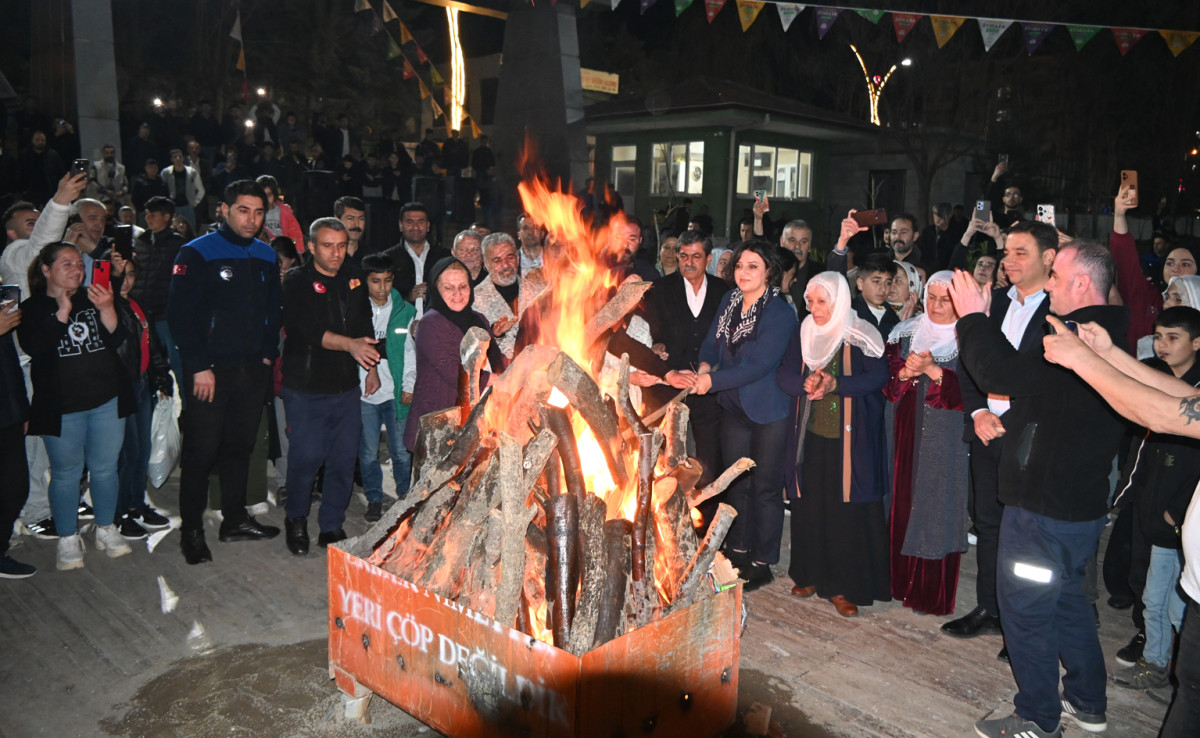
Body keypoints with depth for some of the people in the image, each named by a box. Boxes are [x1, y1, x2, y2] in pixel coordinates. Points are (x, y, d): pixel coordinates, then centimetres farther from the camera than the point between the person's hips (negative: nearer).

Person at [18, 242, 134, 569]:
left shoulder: (93, 300, 10)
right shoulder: (32, 309, 1)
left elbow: (118, 340, -1)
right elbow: (34, 347, -17)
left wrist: (107, 310, -16)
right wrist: (62, 311, -20)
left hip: (107, 401, 3)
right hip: (62, 408, -2)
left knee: (105, 468, 8)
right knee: (66, 472, 4)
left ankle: (106, 530, 24)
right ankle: (68, 539, 18)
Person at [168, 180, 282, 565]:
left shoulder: (266, 256, 10)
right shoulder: (197, 253, -7)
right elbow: (179, 313, -11)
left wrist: (268, 354, 4)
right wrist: (199, 366, -15)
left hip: (253, 371, 5)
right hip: (210, 371, -5)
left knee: (240, 447, 15)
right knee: (201, 452, 2)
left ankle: (235, 519, 28)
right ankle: (192, 530, 15)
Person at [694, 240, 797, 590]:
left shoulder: (780, 313, -17)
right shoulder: (729, 301, 5)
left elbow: (760, 365, -23)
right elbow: (712, 342, 11)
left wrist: (713, 380, -26)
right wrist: (705, 365, -11)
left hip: (768, 413, -6)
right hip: (733, 408, 6)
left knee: (764, 488, 4)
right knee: (736, 482, 17)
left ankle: (762, 563, 17)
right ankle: (738, 551, 33)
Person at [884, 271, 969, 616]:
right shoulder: (906, 333, 9)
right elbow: (886, 378, 6)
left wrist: (933, 370, -21)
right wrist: (907, 372, -13)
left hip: (947, 437, -4)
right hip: (909, 432, 4)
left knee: (938, 507, -1)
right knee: (905, 501, 6)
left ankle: (934, 594, 10)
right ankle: (903, 582, 20)